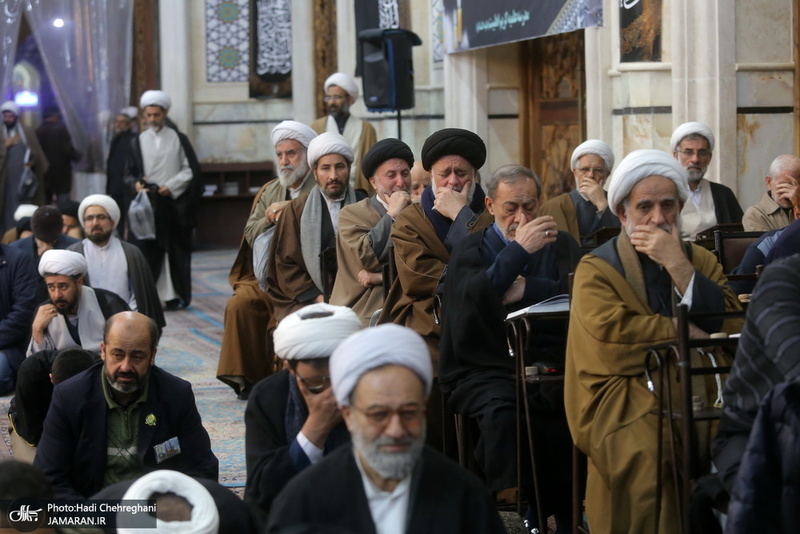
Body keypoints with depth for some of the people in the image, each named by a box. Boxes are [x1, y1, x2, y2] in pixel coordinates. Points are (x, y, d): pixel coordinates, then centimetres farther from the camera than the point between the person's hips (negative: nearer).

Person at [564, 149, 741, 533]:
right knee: (649, 451, -34)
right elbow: (610, 330, -13)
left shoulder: (701, 260, 18)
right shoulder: (596, 269, 6)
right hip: (626, 394, -3)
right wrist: (685, 332, -6)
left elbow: (730, 325, 1)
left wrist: (679, 267, -6)